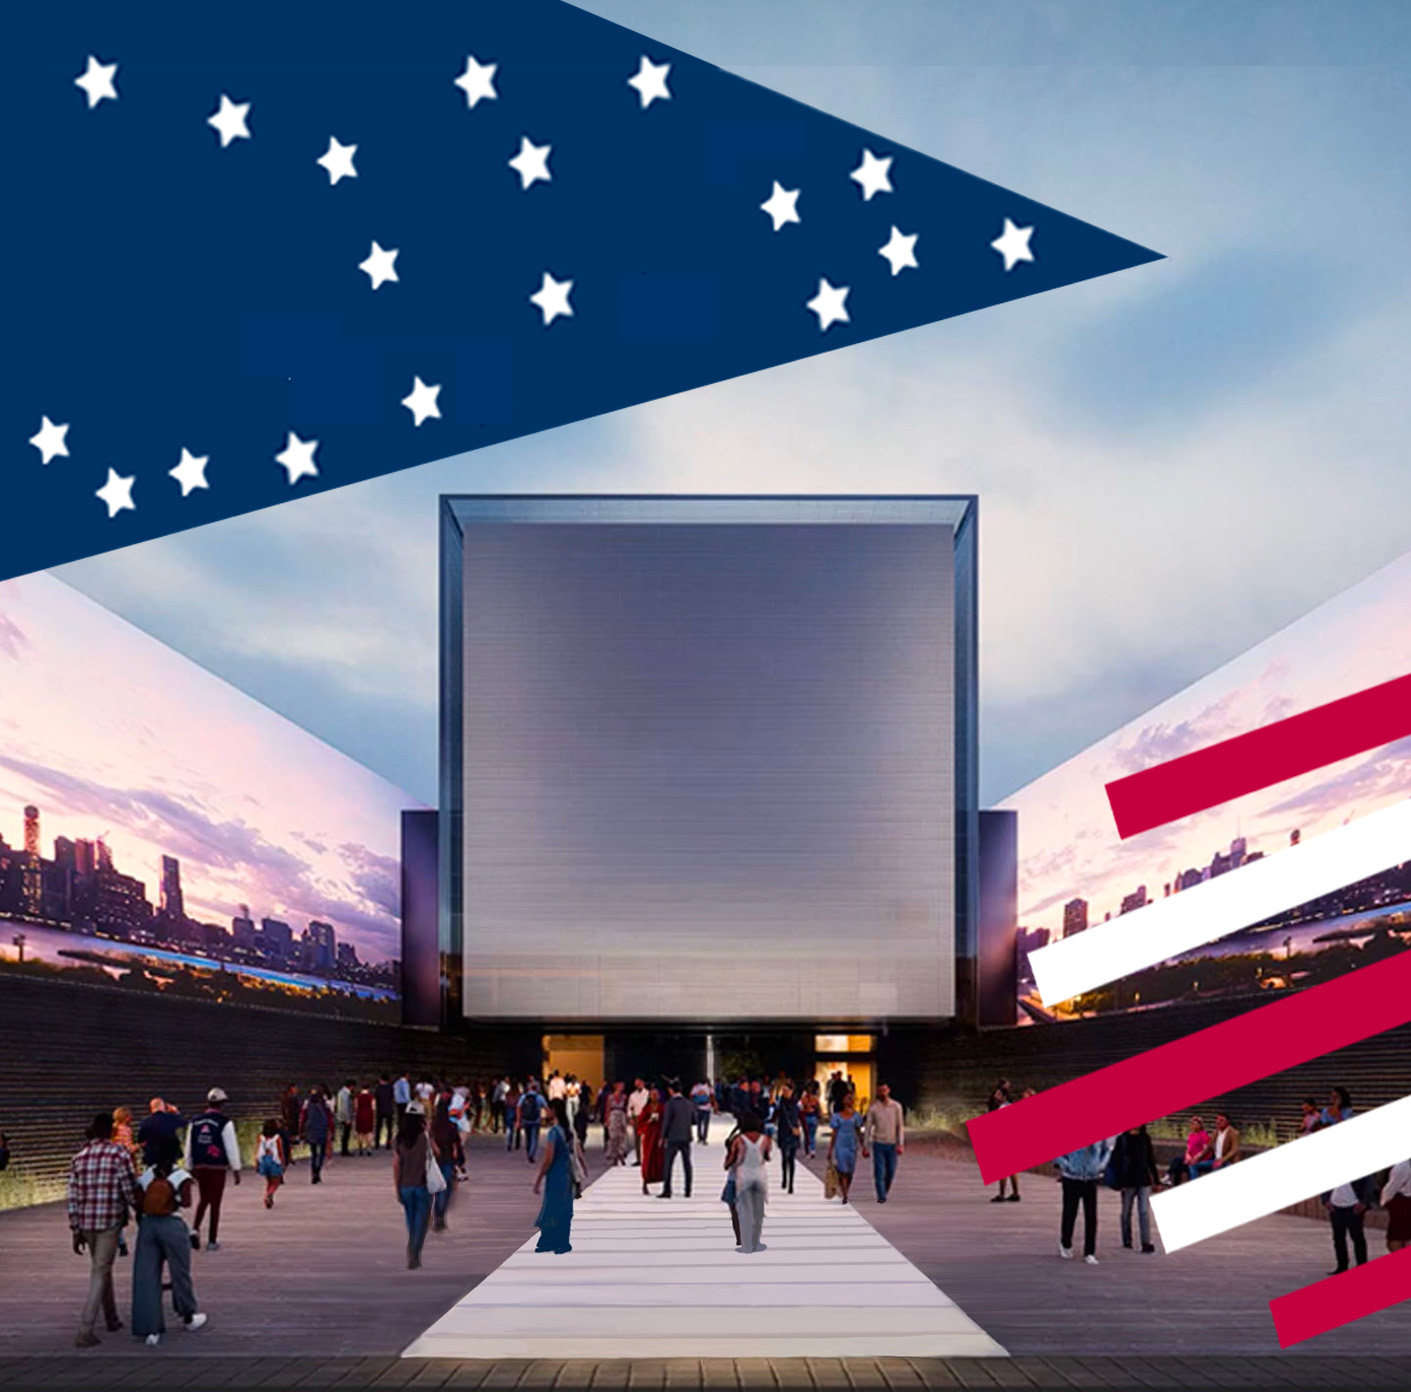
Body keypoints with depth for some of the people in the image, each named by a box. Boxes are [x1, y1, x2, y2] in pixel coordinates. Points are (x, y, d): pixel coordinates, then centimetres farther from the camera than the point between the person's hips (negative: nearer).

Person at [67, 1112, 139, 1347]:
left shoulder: (79, 1158, 6)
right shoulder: (120, 1154, -9)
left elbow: (73, 1198, 6)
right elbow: (130, 1189, -9)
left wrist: (75, 1232, 11)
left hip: (86, 1222, 5)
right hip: (110, 1221, -5)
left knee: (102, 1268, 22)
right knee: (100, 1273, -2)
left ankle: (112, 1319, 35)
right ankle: (85, 1331, -8)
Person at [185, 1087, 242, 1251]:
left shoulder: (194, 1122, 5)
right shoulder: (225, 1123, -9)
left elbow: (189, 1147, 10)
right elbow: (231, 1147, -9)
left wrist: (190, 1168, 19)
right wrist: (236, 1170, -2)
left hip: (199, 1166, 4)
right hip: (217, 1167, -4)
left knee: (204, 1199, 20)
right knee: (215, 1202, 4)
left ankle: (195, 1229, -1)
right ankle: (212, 1241, 7)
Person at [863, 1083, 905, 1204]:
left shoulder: (896, 1106, 0)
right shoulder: (873, 1108, -2)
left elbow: (900, 1126, 0)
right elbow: (867, 1127, 2)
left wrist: (900, 1144, -10)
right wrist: (865, 1147, 0)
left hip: (892, 1144, 1)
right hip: (878, 1143, -1)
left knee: (891, 1172, 6)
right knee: (879, 1172, -8)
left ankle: (885, 1192, 28)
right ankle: (881, 1197, -4)